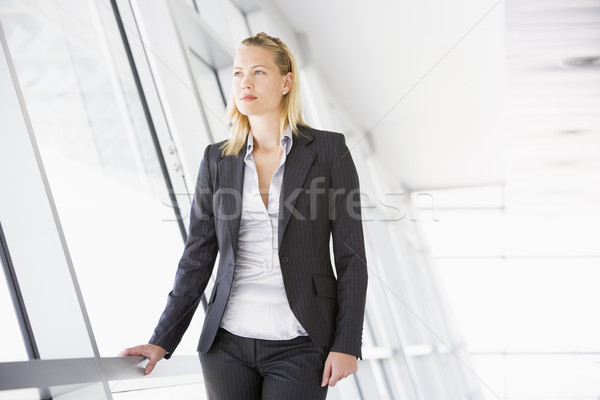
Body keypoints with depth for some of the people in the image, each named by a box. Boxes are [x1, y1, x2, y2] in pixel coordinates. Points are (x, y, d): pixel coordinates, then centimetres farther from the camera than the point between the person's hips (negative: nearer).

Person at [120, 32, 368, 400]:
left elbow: (351, 255, -2)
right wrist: (162, 342, 4)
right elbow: (198, 258, 9)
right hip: (228, 342, 3)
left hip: (299, 345, -3)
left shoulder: (328, 150, -1)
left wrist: (347, 344, -9)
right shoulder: (218, 160, 7)